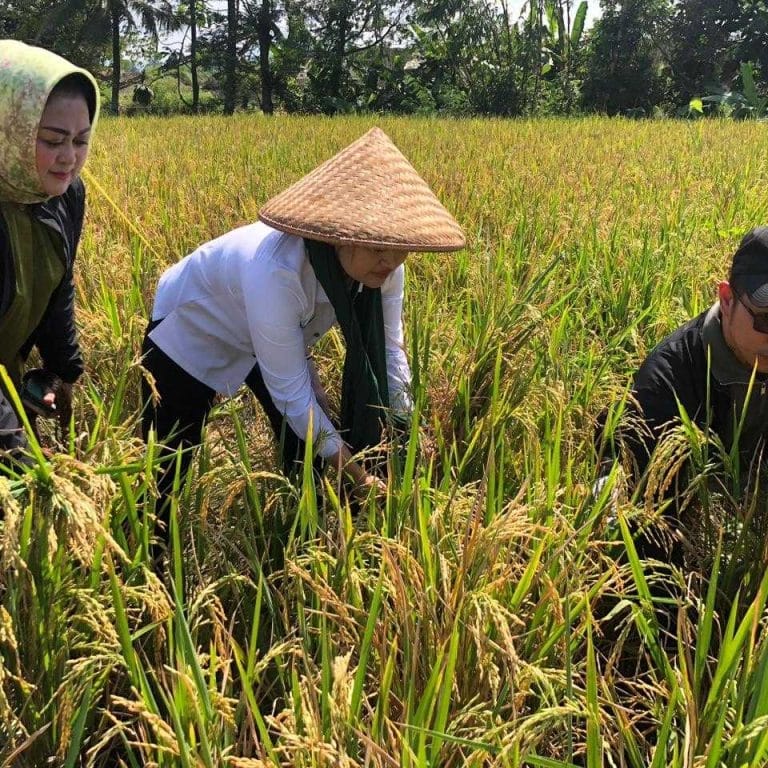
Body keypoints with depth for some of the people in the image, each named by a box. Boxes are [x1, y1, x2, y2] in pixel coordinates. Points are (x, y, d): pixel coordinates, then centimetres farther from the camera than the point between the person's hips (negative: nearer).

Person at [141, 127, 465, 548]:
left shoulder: (380, 265, -25)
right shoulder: (276, 271, -44)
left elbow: (385, 351, -10)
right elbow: (289, 389, -35)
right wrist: (357, 475, -28)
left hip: (274, 338, 6)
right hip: (193, 330, -6)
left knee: (308, 458, 7)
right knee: (166, 466, 1)